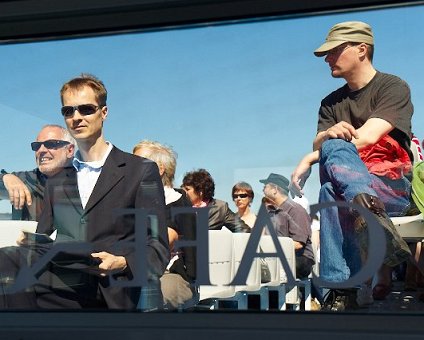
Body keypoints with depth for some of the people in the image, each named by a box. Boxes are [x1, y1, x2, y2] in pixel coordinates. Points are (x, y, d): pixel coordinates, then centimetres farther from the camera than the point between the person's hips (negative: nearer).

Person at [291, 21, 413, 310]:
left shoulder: (393, 87, 3)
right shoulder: (332, 103, 22)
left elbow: (368, 137, -14)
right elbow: (318, 145, 4)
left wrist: (310, 159, -15)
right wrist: (326, 135, -21)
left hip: (393, 187, -4)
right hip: (345, 187, 4)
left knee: (332, 192, -36)